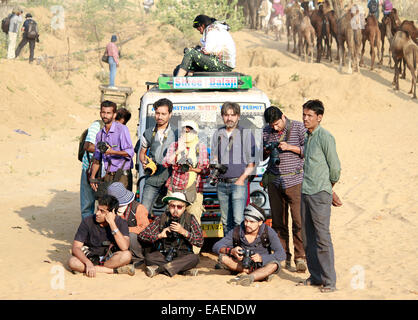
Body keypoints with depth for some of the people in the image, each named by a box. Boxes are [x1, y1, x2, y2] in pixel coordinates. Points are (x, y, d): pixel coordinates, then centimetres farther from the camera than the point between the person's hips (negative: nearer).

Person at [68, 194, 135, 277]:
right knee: (72, 262, -31)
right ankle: (115, 270, -26)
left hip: (109, 258, -1)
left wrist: (112, 223, -30)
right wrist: (88, 263, -35)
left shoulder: (121, 223, -13)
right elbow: (76, 248, -17)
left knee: (126, 255, -32)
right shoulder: (87, 222, -14)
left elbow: (124, 247, -29)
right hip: (89, 257, 1)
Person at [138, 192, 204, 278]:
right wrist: (159, 235, -14)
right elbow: (142, 235, -2)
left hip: (182, 256, -1)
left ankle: (158, 269, -30)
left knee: (194, 258, -32)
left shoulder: (190, 219, -1)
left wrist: (183, 232, -19)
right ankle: (184, 269, -26)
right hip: (162, 255, 1)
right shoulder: (161, 219, 1)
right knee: (149, 257, -29)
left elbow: (200, 242, -9)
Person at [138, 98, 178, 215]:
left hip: (170, 180, -2)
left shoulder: (176, 134, 1)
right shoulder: (148, 133, 9)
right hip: (152, 180, 2)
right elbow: (142, 152, 21)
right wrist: (144, 162, -1)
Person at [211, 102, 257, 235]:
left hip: (238, 183, -4)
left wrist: (242, 179, -9)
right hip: (221, 183, 4)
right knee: (226, 221, 8)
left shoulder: (246, 134, 1)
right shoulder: (218, 134, 13)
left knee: (238, 220, -14)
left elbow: (252, 163, 1)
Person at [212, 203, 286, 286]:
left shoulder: (268, 232, -15)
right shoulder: (236, 232, -10)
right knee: (222, 257, -24)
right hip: (242, 265, 2)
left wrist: (262, 258, -38)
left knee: (274, 264, -33)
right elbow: (216, 247, -12)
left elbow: (281, 255, -23)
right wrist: (231, 251, -32)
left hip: (261, 266, -2)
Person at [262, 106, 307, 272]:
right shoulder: (266, 132, 11)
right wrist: (266, 152, -3)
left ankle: (300, 258, -1)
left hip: (295, 181, -4)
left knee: (298, 221, -7)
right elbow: (262, 157, 19)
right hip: (274, 182, 4)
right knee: (278, 222, 5)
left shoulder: (298, 127, 0)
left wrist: (290, 147, -15)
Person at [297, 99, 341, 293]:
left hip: (320, 194, -8)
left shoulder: (325, 137, -10)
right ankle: (315, 277, 19)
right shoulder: (308, 137, 15)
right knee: (307, 237, 11)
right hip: (305, 192, 8)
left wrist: (328, 188, 6)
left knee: (322, 237, -7)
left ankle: (329, 281, -2)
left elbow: (335, 168, -9)